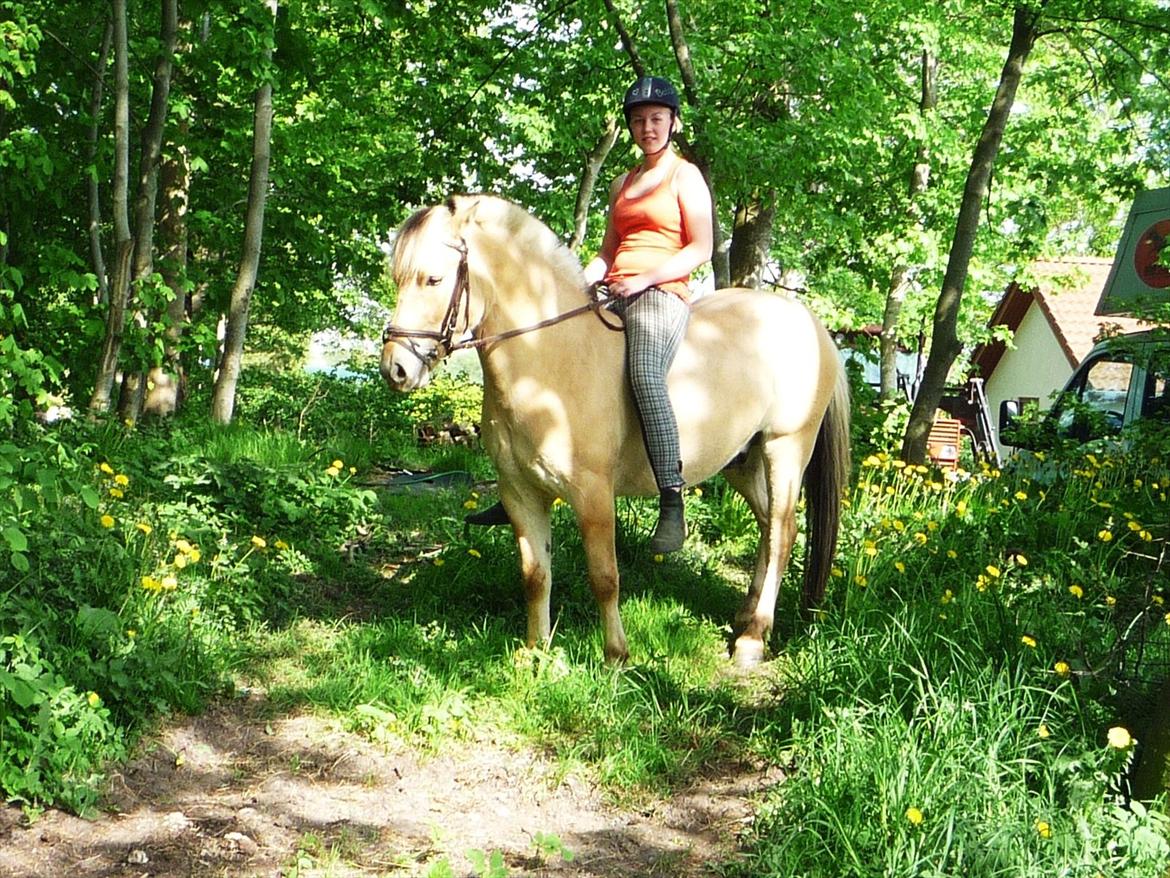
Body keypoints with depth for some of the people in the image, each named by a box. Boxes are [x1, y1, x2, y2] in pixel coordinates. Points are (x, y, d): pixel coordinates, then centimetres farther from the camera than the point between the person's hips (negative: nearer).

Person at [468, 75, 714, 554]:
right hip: (613, 296, 8)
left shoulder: (685, 176, 3)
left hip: (662, 295, -7)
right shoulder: (623, 184, 23)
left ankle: (672, 506, -38)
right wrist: (581, 281, 5)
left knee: (644, 374, -35)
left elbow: (700, 249, -5)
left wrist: (645, 278, -16)